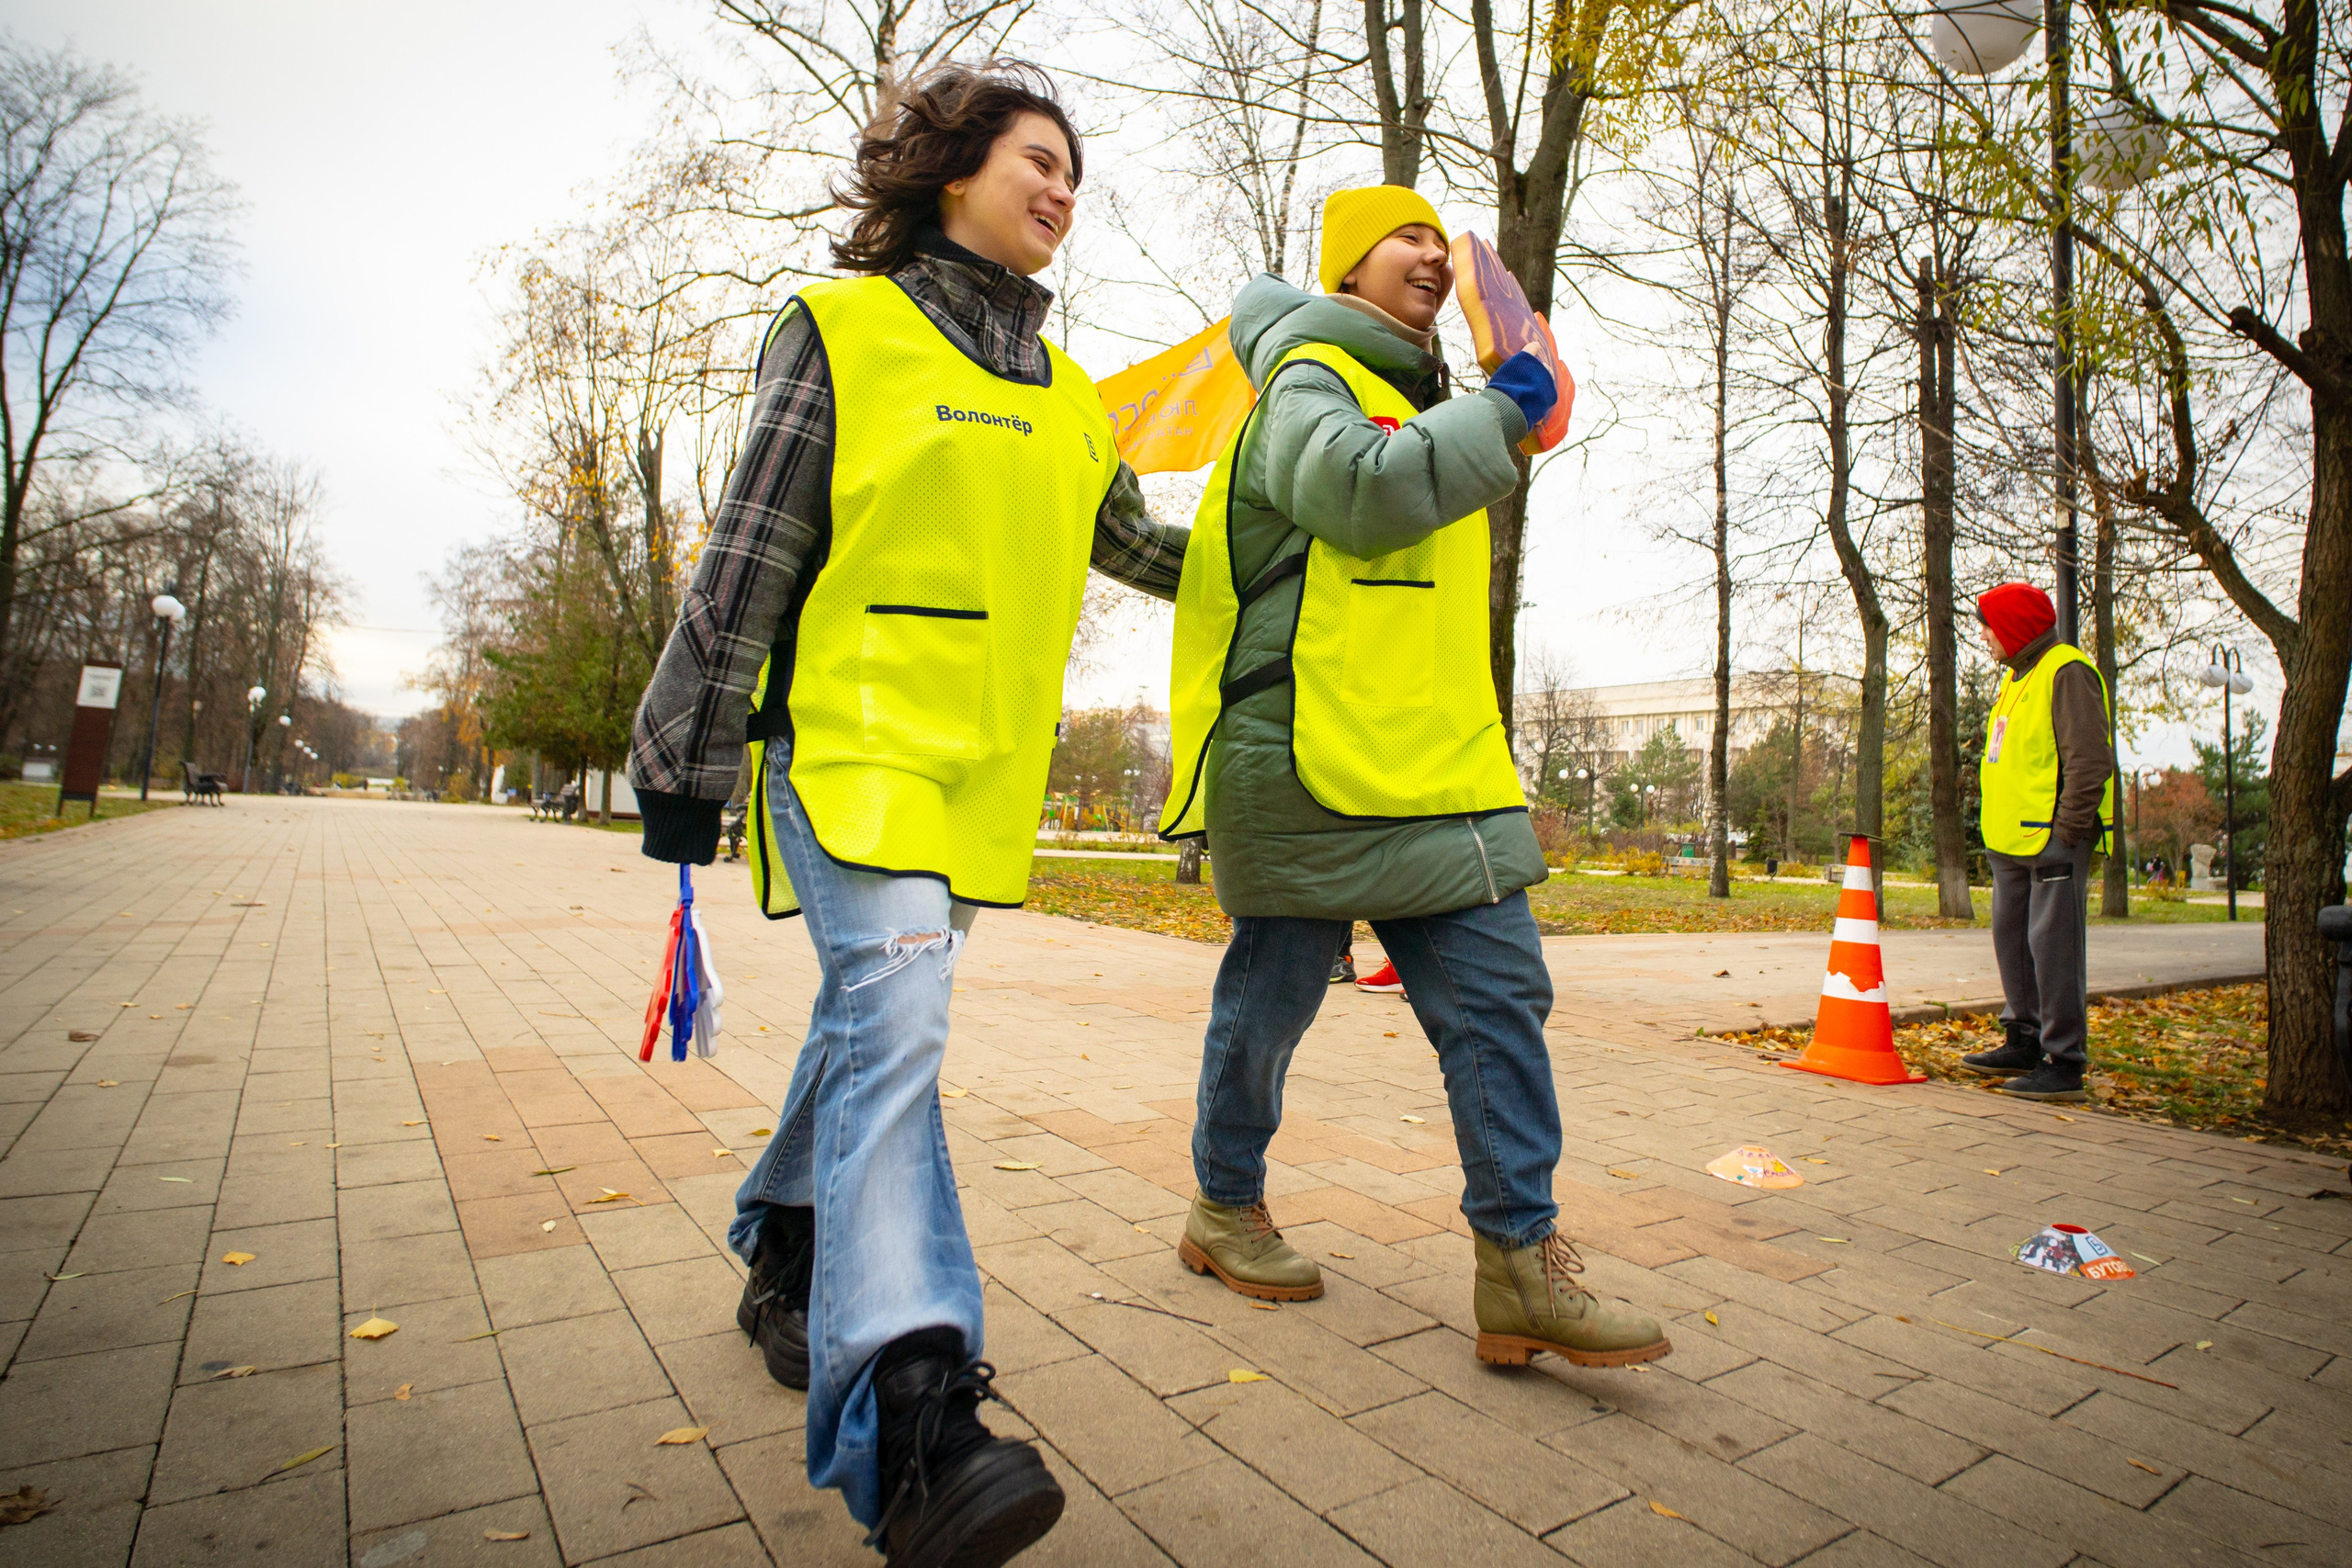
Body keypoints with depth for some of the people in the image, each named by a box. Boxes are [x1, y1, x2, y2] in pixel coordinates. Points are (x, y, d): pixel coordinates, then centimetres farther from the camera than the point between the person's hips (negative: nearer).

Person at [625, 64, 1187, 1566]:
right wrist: (687, 763, -3)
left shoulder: (1067, 395, 18)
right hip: (853, 732, -6)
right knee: (893, 1012, -21)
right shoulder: (842, 327, 2)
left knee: (878, 1011, 14)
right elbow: (749, 556, -2)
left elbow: (1133, 543, 30)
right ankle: (907, 1415, -23)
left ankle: (791, 1255, 35)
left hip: (984, 761, 6)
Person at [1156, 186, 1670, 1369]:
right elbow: (1361, 489, -24)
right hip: (1310, 763, -8)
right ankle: (1226, 1207, 27)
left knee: (1501, 994, 1)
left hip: (1434, 768, 8)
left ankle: (1521, 1262, 7)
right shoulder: (1309, 380, -1)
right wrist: (1500, 414, -12)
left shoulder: (1412, 398, 27)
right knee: (1272, 997, 6)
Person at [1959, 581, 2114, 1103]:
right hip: (2013, 842, 10)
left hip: (2054, 840, -10)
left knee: (2053, 945, -7)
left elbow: (2090, 761, -17)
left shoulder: (2067, 673, -11)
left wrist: (2066, 830, -18)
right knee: (2012, 938, 15)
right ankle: (2025, 1042, 26)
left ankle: (2064, 1063, 0)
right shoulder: (2015, 677, 19)